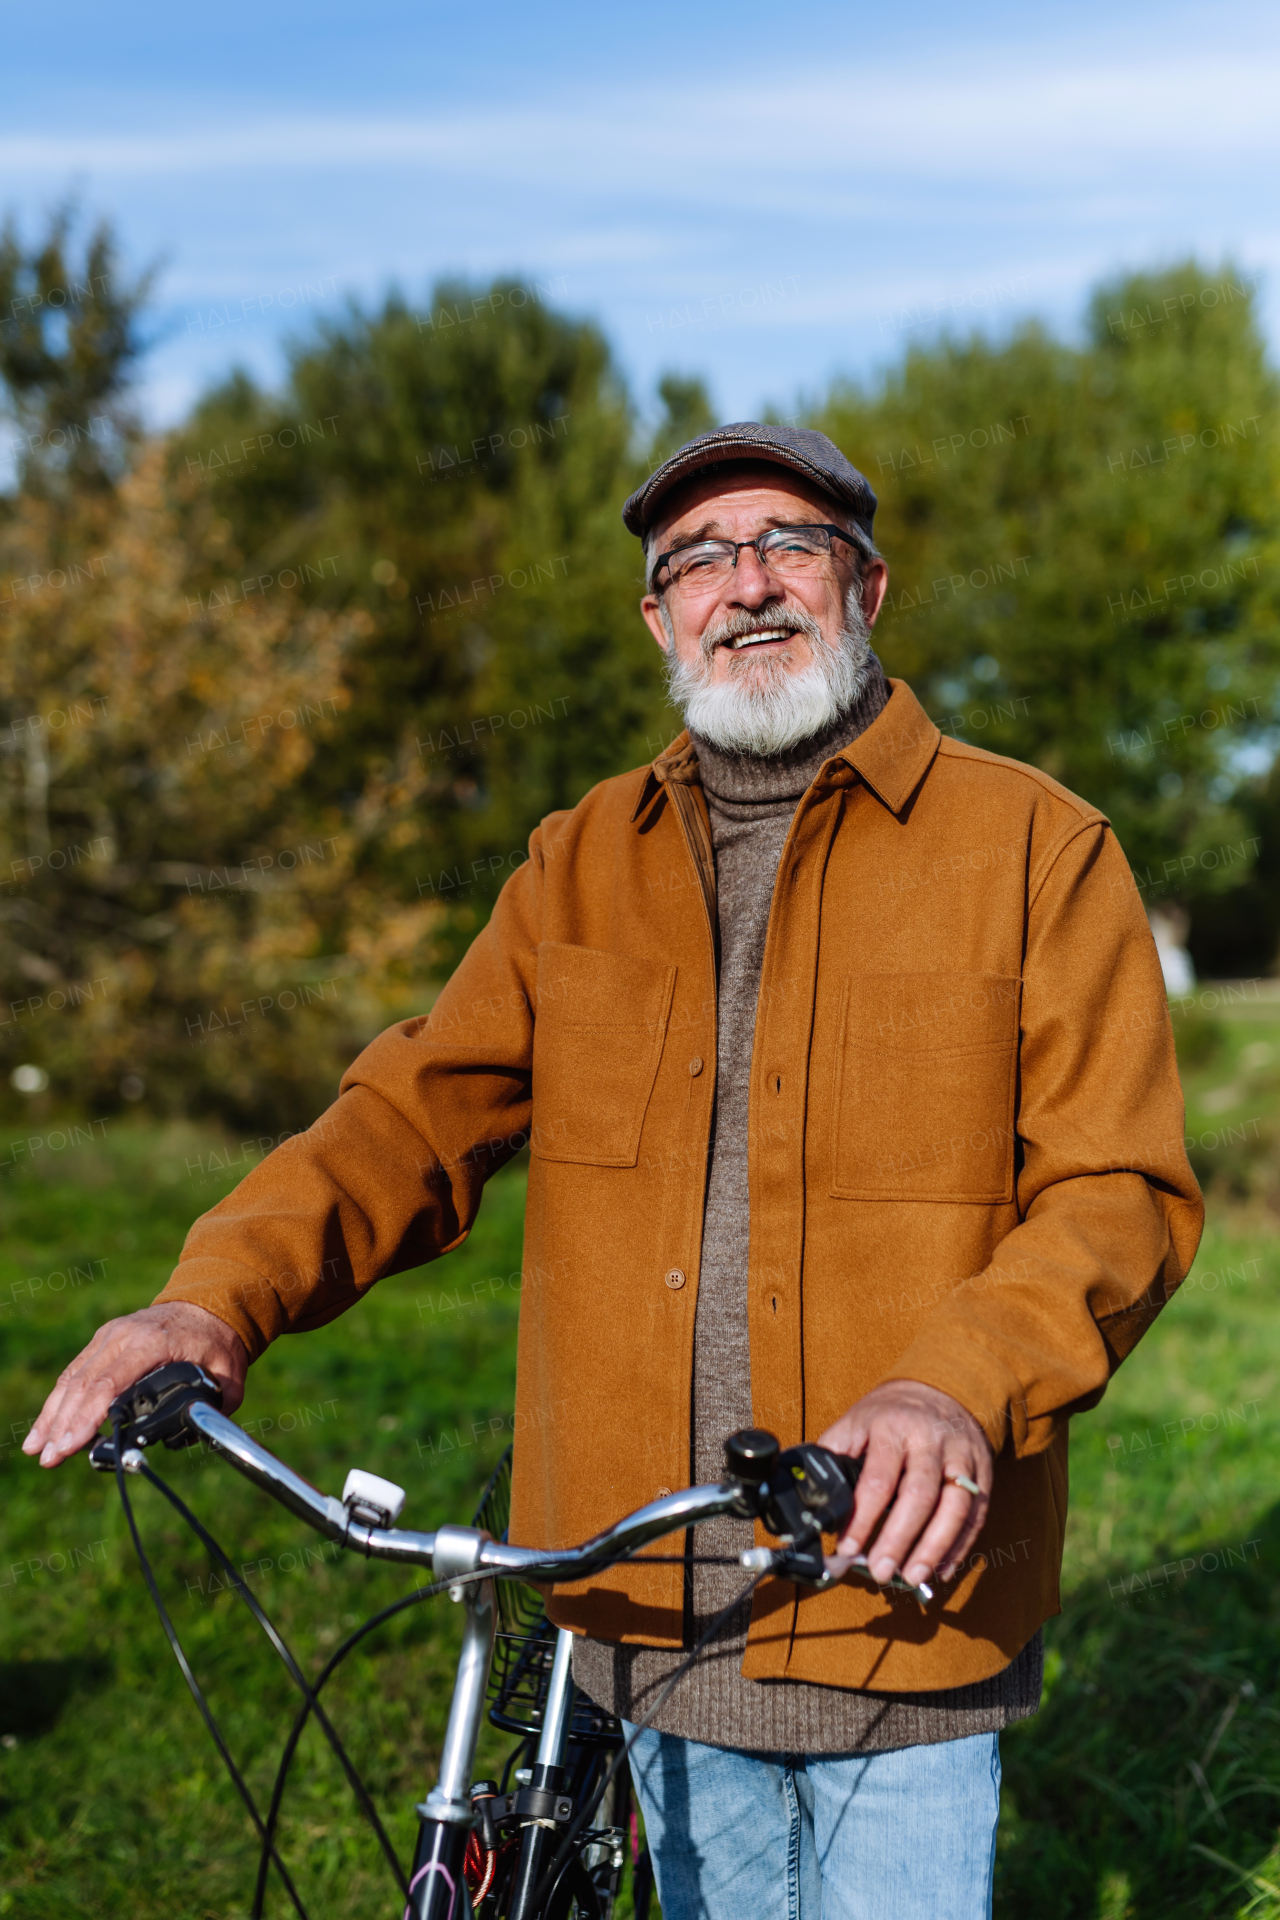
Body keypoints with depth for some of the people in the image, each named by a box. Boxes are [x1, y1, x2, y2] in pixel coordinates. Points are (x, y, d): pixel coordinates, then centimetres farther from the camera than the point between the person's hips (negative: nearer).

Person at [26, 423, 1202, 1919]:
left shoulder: (1035, 845, -4)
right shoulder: (580, 867, 9)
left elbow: (1122, 1189, -9)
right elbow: (421, 1112, 3)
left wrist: (959, 1386, -27)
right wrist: (220, 1297, -14)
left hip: (901, 1595, -3)